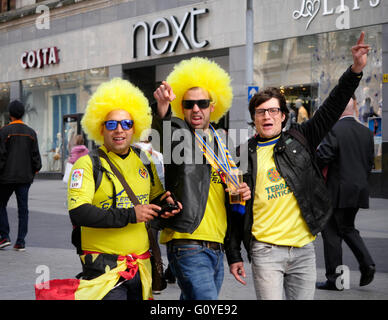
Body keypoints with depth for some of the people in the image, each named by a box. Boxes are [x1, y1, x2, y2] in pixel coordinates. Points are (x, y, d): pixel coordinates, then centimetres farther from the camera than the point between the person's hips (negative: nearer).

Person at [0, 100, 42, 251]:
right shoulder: (31, 132, 6)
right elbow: (35, 155, 7)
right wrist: (34, 171, 16)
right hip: (25, 177, 4)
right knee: (23, 209, 5)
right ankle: (20, 242, 4)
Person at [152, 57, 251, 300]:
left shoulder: (219, 144, 18)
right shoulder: (180, 132, -1)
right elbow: (165, 128, -26)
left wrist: (241, 193, 5)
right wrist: (162, 106, -48)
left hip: (216, 249, 7)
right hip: (188, 247, -7)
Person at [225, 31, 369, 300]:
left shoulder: (299, 140, 8)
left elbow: (331, 111, 1)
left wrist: (356, 70, -11)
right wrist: (234, 255, 3)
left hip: (304, 250, 2)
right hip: (265, 250, -2)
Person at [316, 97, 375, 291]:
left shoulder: (334, 130, -14)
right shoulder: (366, 132, 7)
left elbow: (323, 157, -17)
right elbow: (370, 162, 11)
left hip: (338, 191, -7)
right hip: (359, 192, 7)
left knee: (331, 233, 3)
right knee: (347, 228, 23)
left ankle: (334, 279, 7)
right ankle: (366, 263, 5)